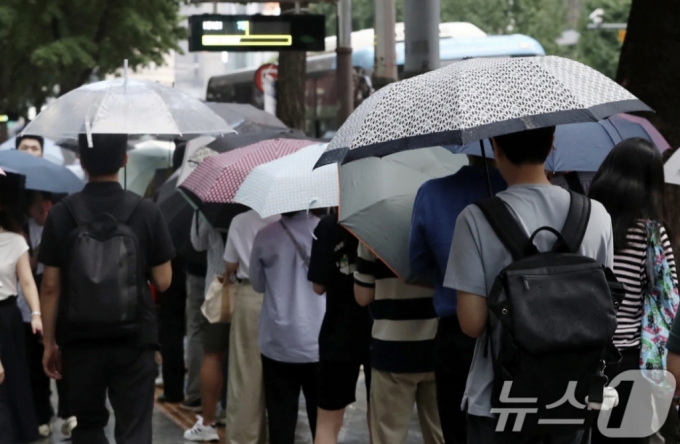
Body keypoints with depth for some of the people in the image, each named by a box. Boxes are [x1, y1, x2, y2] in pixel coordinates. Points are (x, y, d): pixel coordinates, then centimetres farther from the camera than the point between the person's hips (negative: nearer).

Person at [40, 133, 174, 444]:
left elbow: (51, 287, -4)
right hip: (133, 340, -1)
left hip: (80, 341, 1)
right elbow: (163, 282, -3)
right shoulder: (146, 211, -6)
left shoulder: (61, 214, -5)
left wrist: (49, 342, 5)